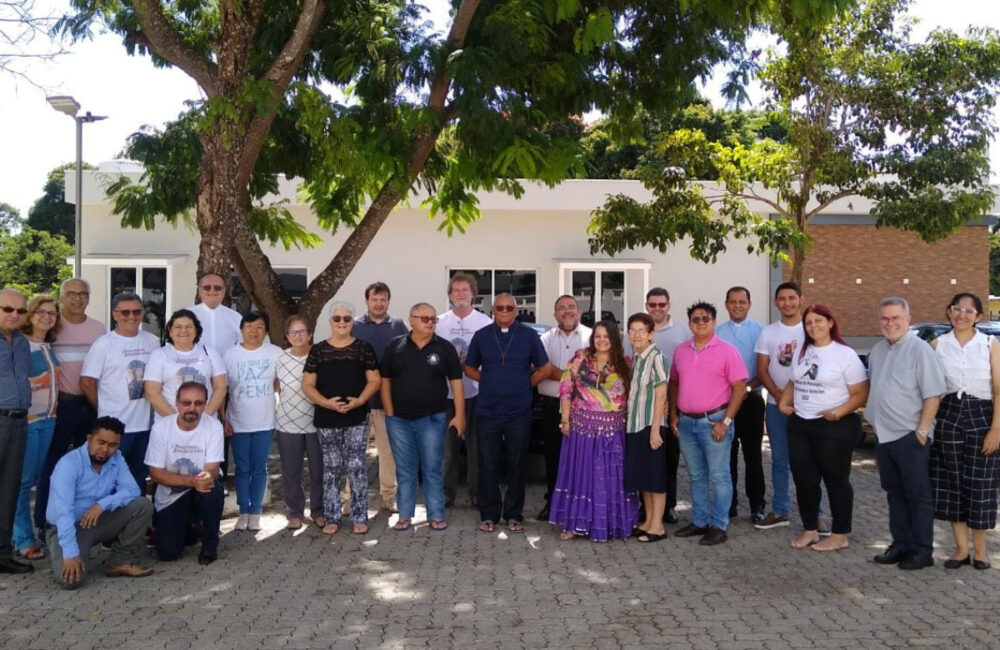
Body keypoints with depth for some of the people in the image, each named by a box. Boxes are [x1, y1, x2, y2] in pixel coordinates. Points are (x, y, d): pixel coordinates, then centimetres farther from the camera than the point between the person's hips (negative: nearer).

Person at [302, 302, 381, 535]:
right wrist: (326, 402, -14)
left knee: (356, 467, 0)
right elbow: (307, 385, 2)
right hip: (326, 420, 1)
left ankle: (360, 518, 10)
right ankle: (332, 518, 16)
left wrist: (360, 400, -14)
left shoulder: (364, 348, 2)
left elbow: (374, 380, 2)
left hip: (357, 419, -1)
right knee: (331, 469, 7)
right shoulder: (318, 350, 3)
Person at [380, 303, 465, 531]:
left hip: (432, 419, -1)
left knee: (433, 469, 5)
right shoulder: (395, 346, 1)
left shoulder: (445, 348, -1)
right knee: (404, 470, 10)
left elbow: (456, 382, -1)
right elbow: (385, 380, 5)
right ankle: (405, 514, 19)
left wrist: (459, 415, -6)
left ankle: (436, 515, 14)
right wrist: (389, 413, -1)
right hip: (399, 420, 1)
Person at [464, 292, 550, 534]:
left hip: (519, 412, -1)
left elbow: (544, 369, 7)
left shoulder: (528, 335, 1)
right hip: (487, 411, 1)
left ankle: (514, 515, 18)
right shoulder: (481, 336, 5)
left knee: (517, 465, 7)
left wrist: (525, 385, 3)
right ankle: (489, 515, 16)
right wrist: (490, 383, 4)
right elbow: (470, 368, 14)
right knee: (488, 465, 5)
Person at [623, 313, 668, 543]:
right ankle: (648, 521, 24)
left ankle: (657, 526, 8)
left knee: (655, 475, 0)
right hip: (634, 424, 8)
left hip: (651, 424, -8)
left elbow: (661, 395, -15)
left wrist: (655, 429, -18)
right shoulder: (635, 358, 11)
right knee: (641, 475, 13)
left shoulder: (655, 356, -12)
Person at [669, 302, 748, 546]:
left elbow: (740, 388, -9)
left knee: (719, 476, 2)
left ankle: (719, 526, 10)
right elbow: (674, 383, 17)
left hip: (714, 422, -5)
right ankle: (699, 521, 26)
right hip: (686, 422, 5)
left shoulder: (727, 351, -6)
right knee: (696, 476, 15)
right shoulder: (681, 351, 9)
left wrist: (726, 421, -14)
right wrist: (674, 415, 8)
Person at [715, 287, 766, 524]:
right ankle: (729, 503, 17)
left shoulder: (760, 331, 0)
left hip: (751, 400, -2)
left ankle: (757, 505, 12)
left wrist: (749, 386, -16)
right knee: (727, 454, 7)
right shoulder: (717, 333, 7)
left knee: (753, 454, 4)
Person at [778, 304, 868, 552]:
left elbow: (861, 393, -12)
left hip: (835, 427, -6)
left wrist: (838, 412, -24)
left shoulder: (845, 354, -9)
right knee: (804, 479, 11)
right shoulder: (801, 352, 11)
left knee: (836, 480, 4)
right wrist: (784, 402, 5)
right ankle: (809, 530, 25)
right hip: (799, 425, 6)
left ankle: (840, 536, 15)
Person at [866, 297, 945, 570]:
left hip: (909, 436, -7)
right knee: (894, 493, 14)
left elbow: (933, 394, -16)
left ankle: (922, 551, 11)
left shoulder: (919, 349, -12)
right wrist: (874, 419, 15)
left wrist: (922, 430, -17)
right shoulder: (877, 350, 12)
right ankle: (901, 544, 24)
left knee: (917, 495, 2)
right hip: (884, 435, 7)